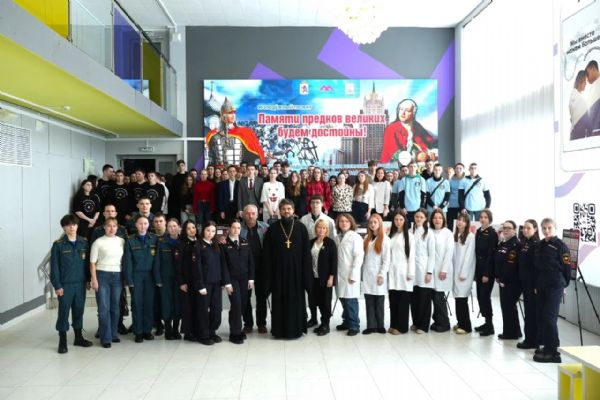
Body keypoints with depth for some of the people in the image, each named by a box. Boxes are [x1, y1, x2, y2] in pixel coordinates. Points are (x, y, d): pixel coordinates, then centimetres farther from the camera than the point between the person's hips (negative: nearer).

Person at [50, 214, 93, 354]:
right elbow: (54, 267, -5)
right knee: (64, 311, 3)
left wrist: (88, 279, 4)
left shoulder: (84, 243, 3)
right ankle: (62, 341, 15)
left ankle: (78, 337, 26)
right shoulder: (58, 245, -5)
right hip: (65, 284, -3)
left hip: (80, 283, 3)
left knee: (79, 310, 12)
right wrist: (57, 285, -9)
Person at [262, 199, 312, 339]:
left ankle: (296, 328, 19)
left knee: (296, 300, 7)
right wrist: (268, 274, -6)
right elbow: (266, 254, 0)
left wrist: (306, 273, -6)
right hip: (278, 271, 0)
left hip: (296, 270, 0)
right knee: (280, 301, 6)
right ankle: (280, 329, 16)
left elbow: (306, 252, 0)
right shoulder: (272, 229, 1)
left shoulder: (301, 228, 1)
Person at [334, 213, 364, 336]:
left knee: (351, 300, -4)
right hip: (339, 274, 5)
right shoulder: (337, 238, 11)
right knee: (343, 299, 10)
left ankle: (354, 325, 7)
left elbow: (359, 256, -11)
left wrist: (353, 274, -15)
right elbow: (335, 256, 12)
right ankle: (346, 322, 24)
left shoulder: (355, 237, -6)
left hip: (350, 274, -5)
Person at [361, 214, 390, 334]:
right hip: (367, 274, 4)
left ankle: (380, 325, 12)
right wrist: (361, 273, 3)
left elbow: (386, 259, -6)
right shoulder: (366, 238, 11)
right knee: (369, 302, 4)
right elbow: (363, 256, 9)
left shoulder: (385, 239, -2)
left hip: (378, 274, -4)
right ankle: (371, 326, 8)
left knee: (379, 302, 3)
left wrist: (382, 275, -13)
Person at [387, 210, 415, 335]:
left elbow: (411, 256, -5)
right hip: (392, 272, 4)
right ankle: (393, 325, 15)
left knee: (403, 300, 1)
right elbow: (387, 254, 8)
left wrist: (411, 273, -10)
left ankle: (402, 327, 8)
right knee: (393, 299, 6)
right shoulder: (391, 235, 11)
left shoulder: (409, 236, 0)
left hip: (403, 272, -4)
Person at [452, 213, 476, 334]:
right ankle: (460, 322, 17)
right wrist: (453, 270, 4)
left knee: (462, 297, -8)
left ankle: (466, 326, -1)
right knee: (457, 297, 6)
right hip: (455, 270, 6)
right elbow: (453, 254, 11)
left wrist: (464, 273, -13)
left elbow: (469, 256, -10)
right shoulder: (455, 235, 13)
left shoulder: (470, 236, -6)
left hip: (464, 271, -6)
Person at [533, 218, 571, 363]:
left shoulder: (560, 246, -8)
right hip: (541, 286, 7)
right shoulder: (540, 245, 11)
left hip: (555, 287, -7)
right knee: (541, 317, 10)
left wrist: (563, 284, 0)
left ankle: (553, 352, 2)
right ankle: (547, 346, 23)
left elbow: (567, 267, -6)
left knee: (549, 318, -6)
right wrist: (536, 285, 11)